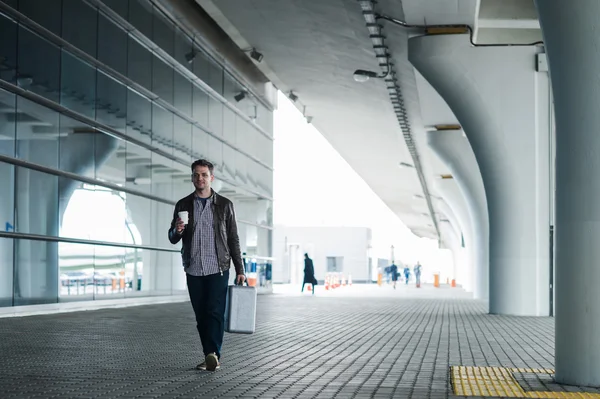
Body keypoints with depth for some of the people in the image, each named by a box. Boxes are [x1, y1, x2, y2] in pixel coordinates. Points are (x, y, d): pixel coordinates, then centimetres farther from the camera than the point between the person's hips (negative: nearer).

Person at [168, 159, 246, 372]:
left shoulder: (224, 205, 3)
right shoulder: (183, 205, 7)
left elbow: (233, 240, 6)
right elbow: (172, 239, 10)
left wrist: (240, 270, 2)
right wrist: (177, 231, -15)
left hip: (218, 268, -3)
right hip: (193, 270, 3)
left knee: (215, 312, -13)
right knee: (201, 316, 6)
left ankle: (213, 354, -16)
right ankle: (210, 357, 14)